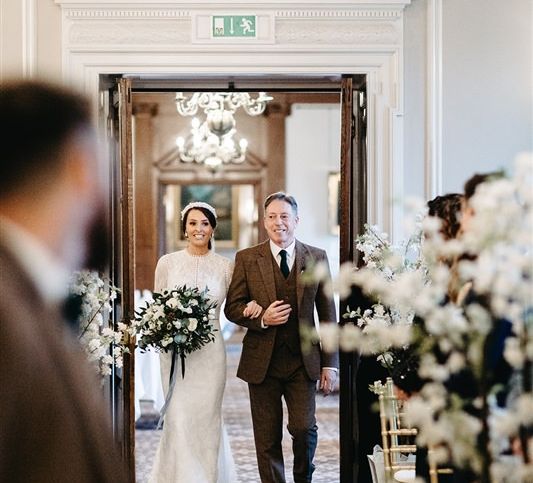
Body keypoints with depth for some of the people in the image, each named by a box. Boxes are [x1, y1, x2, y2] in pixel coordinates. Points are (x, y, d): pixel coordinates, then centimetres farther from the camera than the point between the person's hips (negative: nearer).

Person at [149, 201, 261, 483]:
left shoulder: (225, 266, 4)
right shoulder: (167, 262, 3)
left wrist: (251, 306, -11)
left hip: (210, 351, 0)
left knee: (207, 417, 4)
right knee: (179, 418, -2)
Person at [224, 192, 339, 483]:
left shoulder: (317, 258, 6)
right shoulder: (247, 259, 3)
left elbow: (328, 314, 6)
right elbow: (232, 307, 4)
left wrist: (330, 363, 1)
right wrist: (262, 318, -16)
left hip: (303, 361, 0)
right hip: (262, 361, 0)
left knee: (304, 426, -8)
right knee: (267, 438, 5)